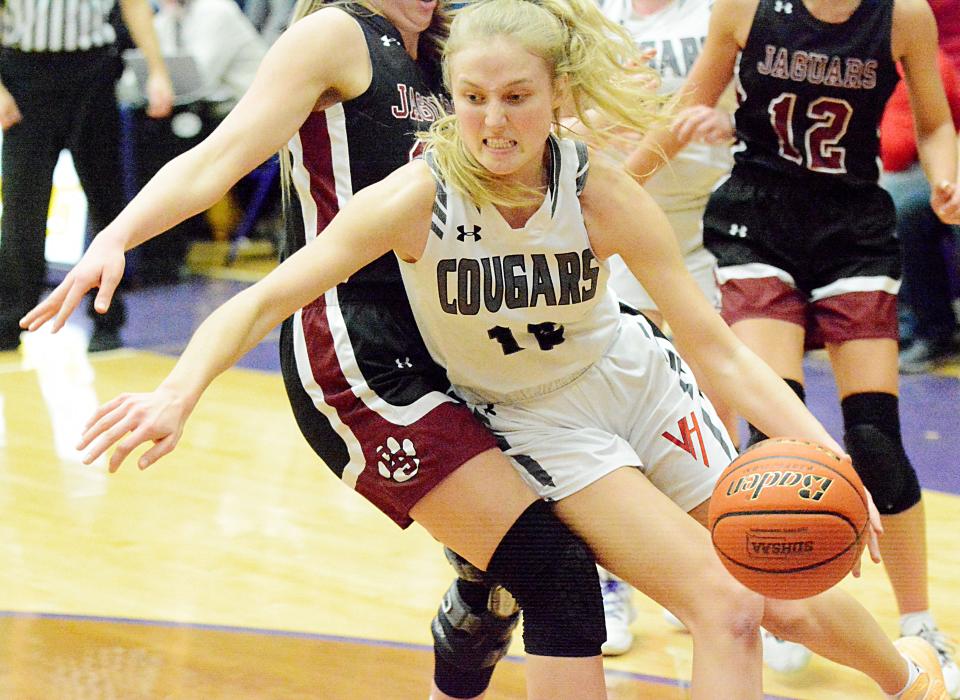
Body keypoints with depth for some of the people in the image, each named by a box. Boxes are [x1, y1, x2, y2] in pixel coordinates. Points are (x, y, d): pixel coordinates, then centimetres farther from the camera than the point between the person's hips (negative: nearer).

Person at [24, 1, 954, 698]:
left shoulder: (601, 195, -23)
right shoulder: (417, 197, -28)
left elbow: (716, 345, -21)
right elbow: (266, 300, -32)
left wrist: (821, 452, -33)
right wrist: (178, 393, -48)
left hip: (636, 382, 2)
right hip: (536, 423, -2)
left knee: (789, 601, 10)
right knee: (724, 609, -17)